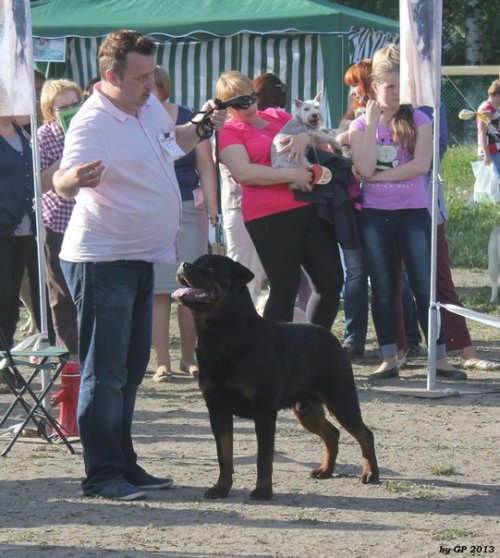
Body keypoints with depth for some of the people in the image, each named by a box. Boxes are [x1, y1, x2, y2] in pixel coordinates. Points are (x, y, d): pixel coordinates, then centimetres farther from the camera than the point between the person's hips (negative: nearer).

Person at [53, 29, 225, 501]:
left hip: (140, 257, 9)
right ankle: (101, 475, -3)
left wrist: (202, 125, 10)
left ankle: (124, 466, 21)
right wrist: (75, 177, -59)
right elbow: (63, 181, -37)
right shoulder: (92, 123, -21)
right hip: (102, 261, -9)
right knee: (105, 372, -6)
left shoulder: (149, 107, 5)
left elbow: (171, 142, 27)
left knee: (131, 369, 14)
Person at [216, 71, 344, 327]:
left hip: (310, 209, 7)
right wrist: (291, 175, -18)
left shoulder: (277, 116, 18)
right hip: (271, 217, -6)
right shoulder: (229, 132, 1)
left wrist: (305, 136, -3)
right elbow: (242, 172, -15)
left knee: (331, 282, 6)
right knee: (285, 289, -7)